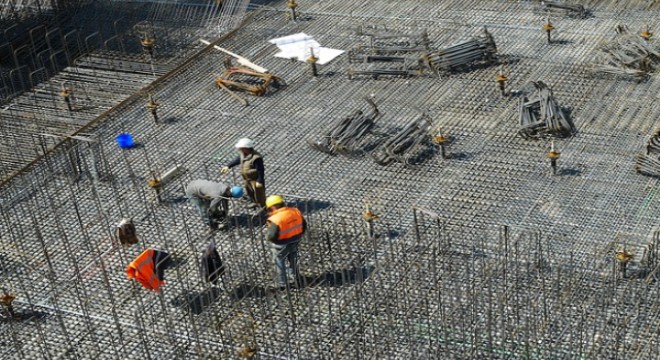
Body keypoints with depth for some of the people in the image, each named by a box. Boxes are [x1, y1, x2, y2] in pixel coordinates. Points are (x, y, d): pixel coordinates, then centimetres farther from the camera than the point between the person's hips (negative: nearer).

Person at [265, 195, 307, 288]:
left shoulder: (274, 220, -30)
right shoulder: (295, 211, -10)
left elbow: (270, 236, -26)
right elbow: (304, 226, 1)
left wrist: (268, 228, -7)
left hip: (281, 246, -6)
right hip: (295, 242, 6)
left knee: (280, 265, 18)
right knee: (294, 262, 27)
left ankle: (282, 284, 32)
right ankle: (297, 280, 44)